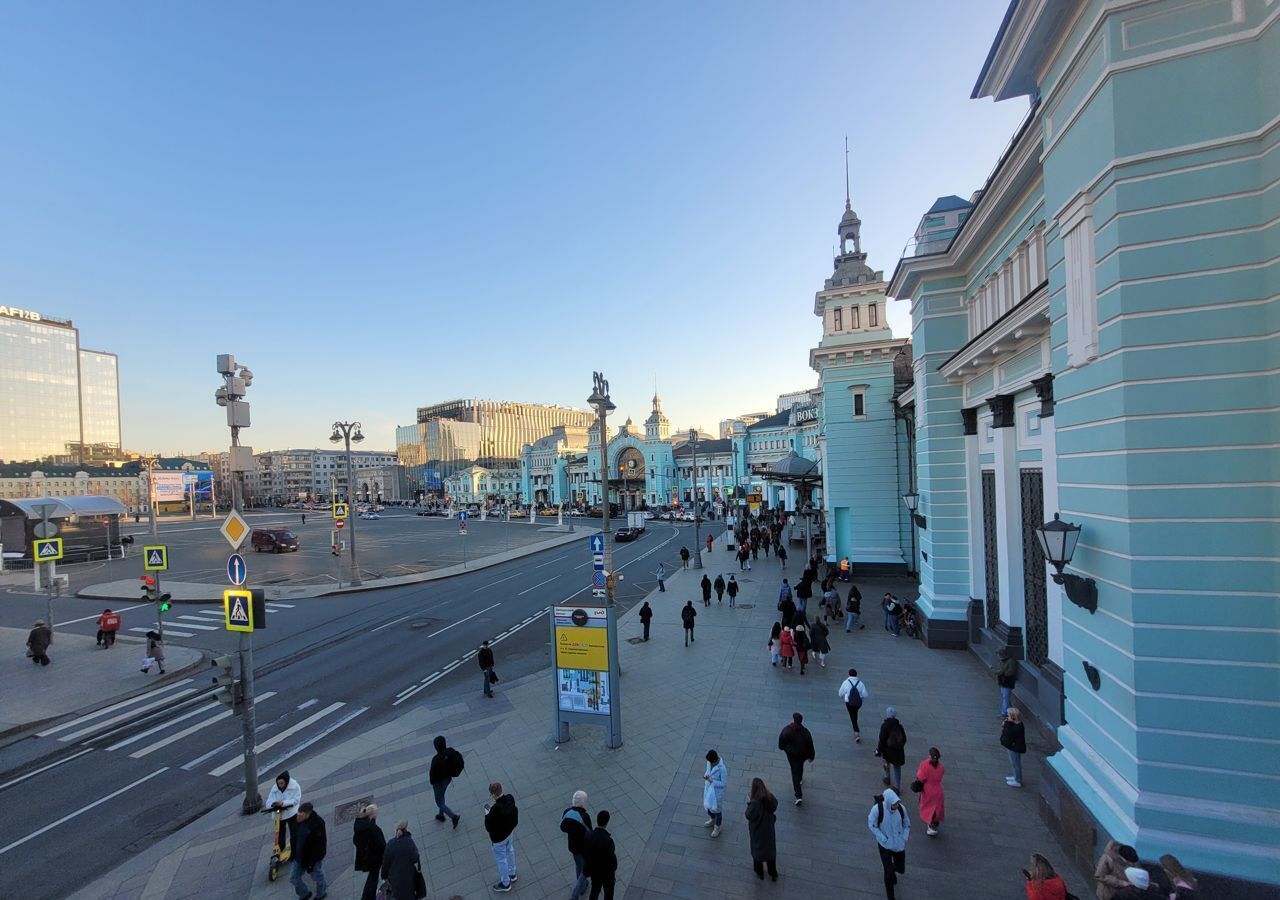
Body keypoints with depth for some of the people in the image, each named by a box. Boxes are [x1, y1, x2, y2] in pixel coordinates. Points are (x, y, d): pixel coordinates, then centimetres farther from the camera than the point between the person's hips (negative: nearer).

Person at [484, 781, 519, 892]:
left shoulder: (495, 809, -40)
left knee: (501, 859, 18)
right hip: (510, 831, 6)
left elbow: (489, 828, -27)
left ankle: (505, 884, 40)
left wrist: (487, 814, -16)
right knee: (509, 851, 30)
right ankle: (511, 874, 53)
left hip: (499, 838, -6)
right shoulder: (510, 798, -20)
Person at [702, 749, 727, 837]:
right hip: (708, 788, 6)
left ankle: (717, 828, 44)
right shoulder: (709, 762, -15)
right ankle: (712, 820, 57)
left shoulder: (722, 768, -34)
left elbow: (724, 782, -24)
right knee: (707, 805, 26)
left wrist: (712, 781, -29)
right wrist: (706, 775, -14)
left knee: (716, 809, 17)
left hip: (717, 791, -6)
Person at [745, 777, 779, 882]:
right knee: (771, 849, 25)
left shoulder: (755, 802, -35)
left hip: (757, 831, -4)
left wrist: (749, 802, -16)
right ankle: (773, 874, 42)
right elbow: (775, 806, 1)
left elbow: (748, 816, -23)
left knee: (757, 850, 22)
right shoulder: (770, 798, -21)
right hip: (769, 829, 4)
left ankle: (760, 873, 41)